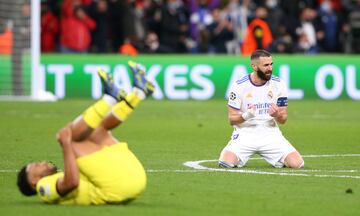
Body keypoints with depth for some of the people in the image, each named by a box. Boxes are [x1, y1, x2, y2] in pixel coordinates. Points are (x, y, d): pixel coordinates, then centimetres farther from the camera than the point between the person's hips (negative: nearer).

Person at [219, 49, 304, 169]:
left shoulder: (278, 84, -1)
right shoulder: (239, 86, -7)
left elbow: (283, 119, 4)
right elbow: (232, 119, -4)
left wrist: (277, 115, -21)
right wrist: (245, 116, -27)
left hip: (270, 132, 1)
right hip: (245, 133, -1)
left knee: (296, 163, -19)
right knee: (226, 162, -28)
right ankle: (242, 157, 11)